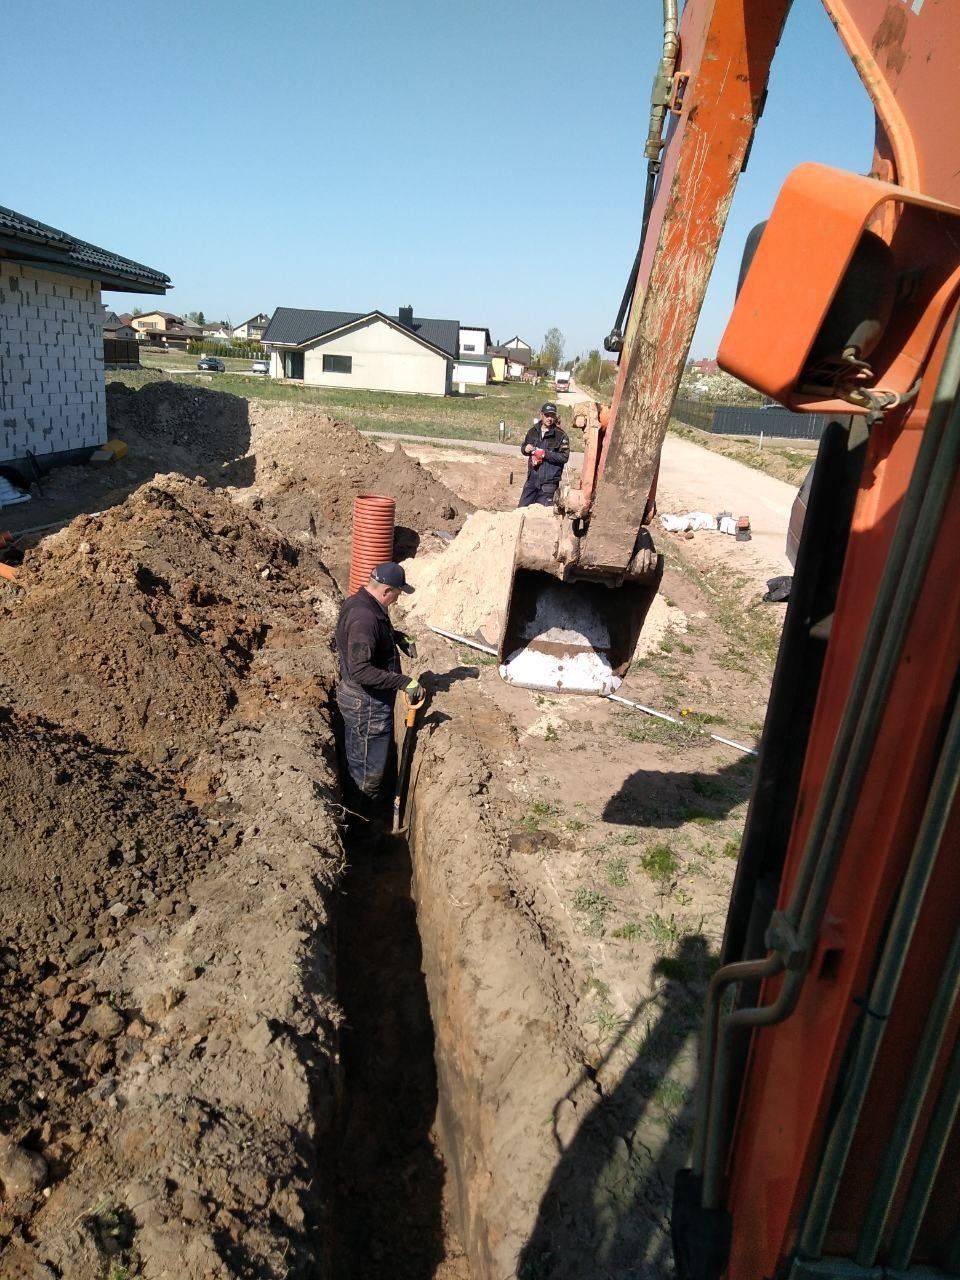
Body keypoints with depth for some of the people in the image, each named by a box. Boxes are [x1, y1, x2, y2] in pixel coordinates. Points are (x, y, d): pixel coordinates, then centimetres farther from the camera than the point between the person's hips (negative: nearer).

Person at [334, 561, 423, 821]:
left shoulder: (358, 601, 2)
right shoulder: (365, 618, -31)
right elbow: (361, 670, -36)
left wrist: (399, 638, 9)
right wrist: (405, 682, -35)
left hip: (357, 696, 10)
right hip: (367, 704, -10)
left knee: (358, 758, 26)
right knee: (369, 766, 7)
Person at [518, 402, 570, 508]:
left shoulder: (561, 435, -6)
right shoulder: (533, 431, 8)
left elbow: (564, 457, -13)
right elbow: (523, 448, 21)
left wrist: (545, 454, -19)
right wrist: (526, 449, -3)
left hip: (549, 482, -5)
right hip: (532, 478, 5)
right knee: (522, 508, 9)